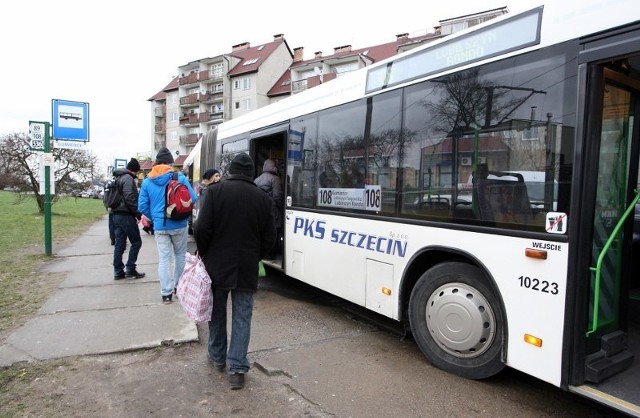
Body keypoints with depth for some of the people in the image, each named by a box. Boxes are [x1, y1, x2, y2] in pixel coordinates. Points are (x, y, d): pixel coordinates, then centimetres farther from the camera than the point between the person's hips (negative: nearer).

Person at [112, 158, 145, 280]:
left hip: (116, 215, 9)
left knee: (119, 244, 9)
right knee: (136, 242, 0)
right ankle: (130, 269, -1)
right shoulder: (128, 178, -11)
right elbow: (129, 198, -21)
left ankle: (118, 271, 11)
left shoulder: (118, 178, 19)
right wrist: (138, 213, -15)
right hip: (126, 215, -9)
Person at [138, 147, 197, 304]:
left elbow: (142, 206, 0)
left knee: (164, 259, 6)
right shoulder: (180, 178, -8)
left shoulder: (147, 181, 1)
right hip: (179, 224, -1)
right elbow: (193, 198, -9)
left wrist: (154, 218, 16)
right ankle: (178, 286, 27)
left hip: (159, 226, 2)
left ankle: (166, 293, 6)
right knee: (180, 255, 17)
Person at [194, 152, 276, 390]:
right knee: (242, 317, 8)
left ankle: (217, 357, 35)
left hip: (217, 264, 0)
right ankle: (237, 369, 8)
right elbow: (269, 238, 0)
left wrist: (204, 254, 5)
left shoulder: (215, 191, -8)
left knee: (217, 312, 18)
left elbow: (202, 229, -12)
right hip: (247, 268, 0)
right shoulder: (263, 198, -2)